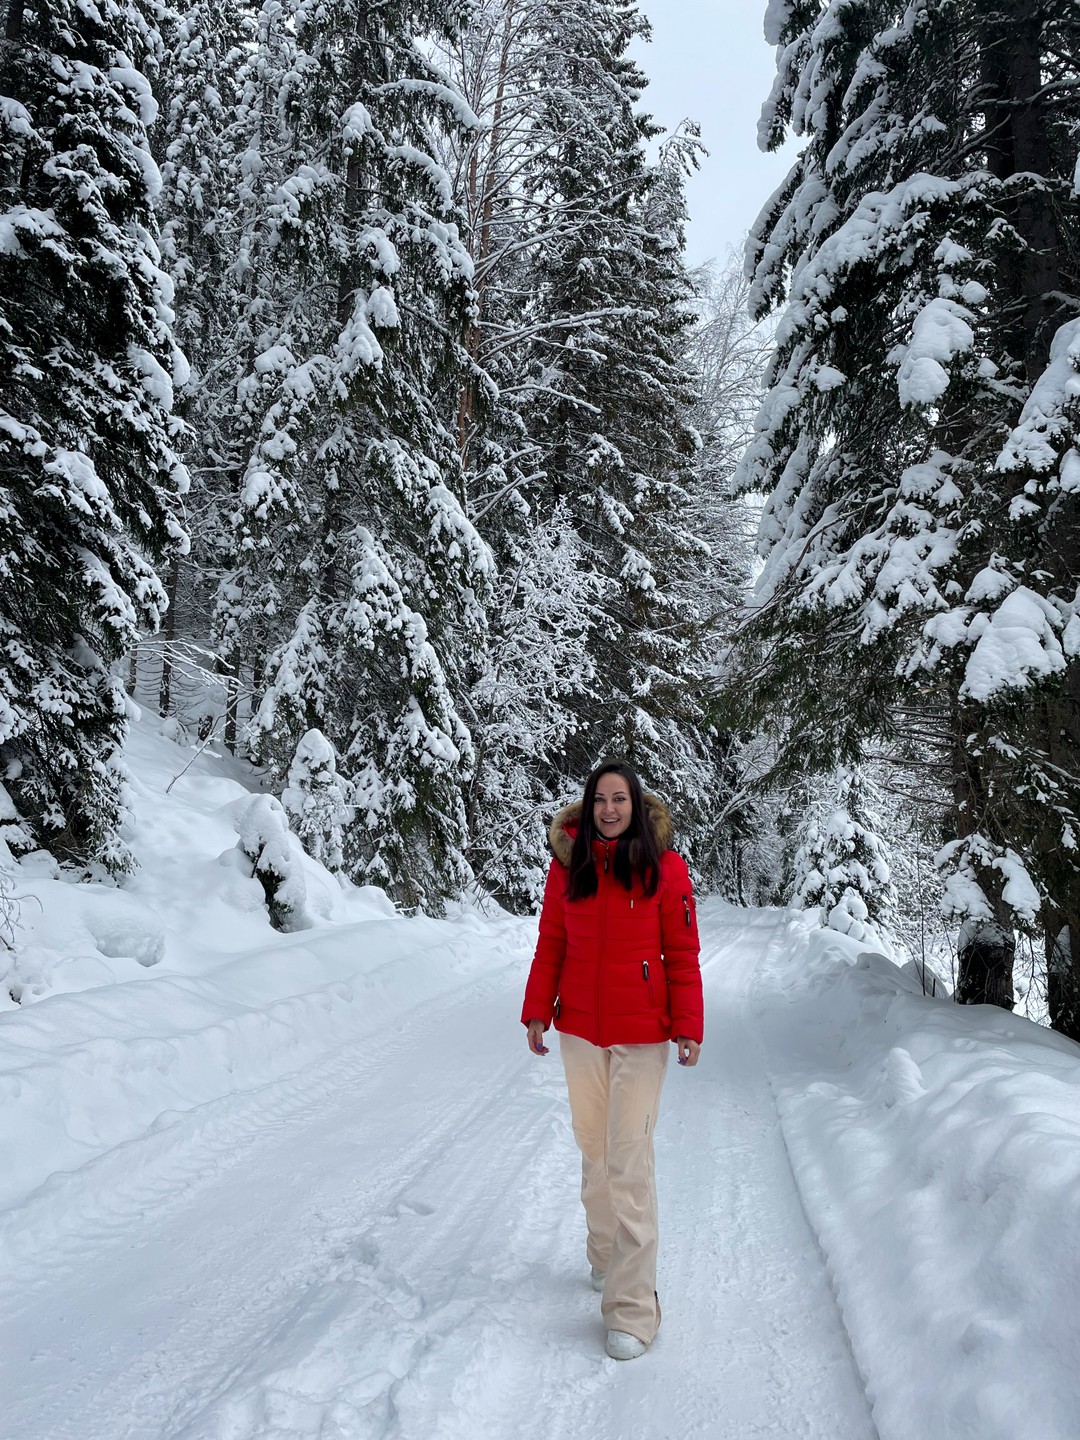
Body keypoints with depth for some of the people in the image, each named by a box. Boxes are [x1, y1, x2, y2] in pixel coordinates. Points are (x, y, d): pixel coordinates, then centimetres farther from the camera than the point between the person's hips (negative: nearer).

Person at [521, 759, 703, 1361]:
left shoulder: (665, 867, -8)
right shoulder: (568, 864, 1)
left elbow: (683, 953, -6)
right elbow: (551, 944, 6)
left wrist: (689, 1025, -8)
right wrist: (537, 1012, 4)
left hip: (641, 1036, -4)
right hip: (580, 1029, 4)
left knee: (630, 1160, -5)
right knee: (594, 1149, 17)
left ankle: (633, 1307, 3)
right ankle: (606, 1253, 38)